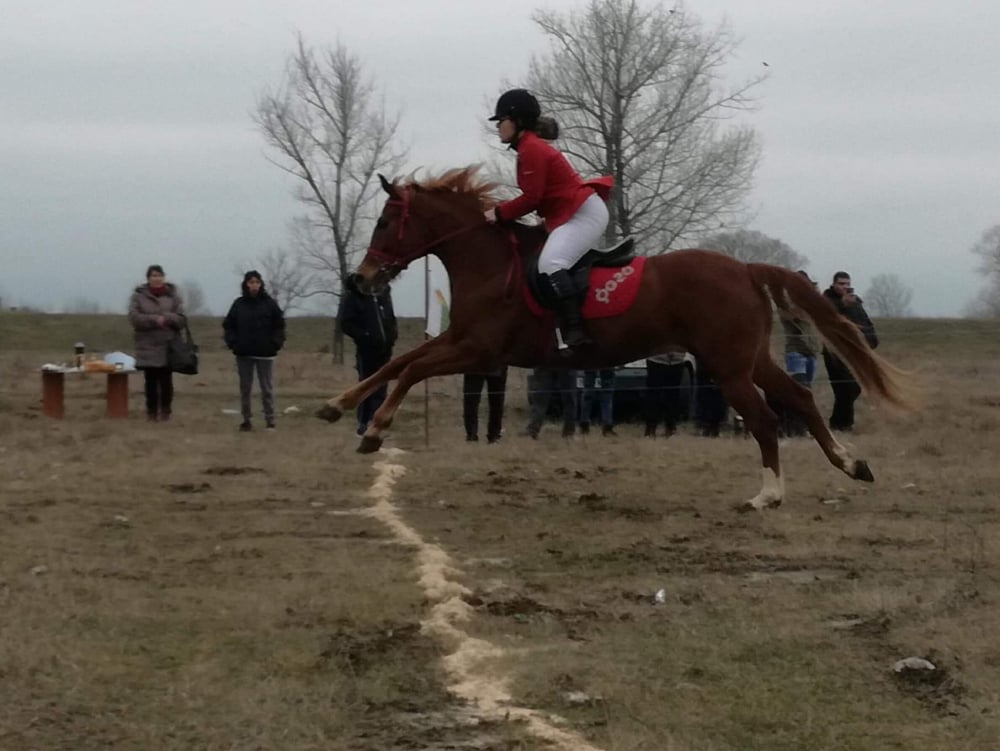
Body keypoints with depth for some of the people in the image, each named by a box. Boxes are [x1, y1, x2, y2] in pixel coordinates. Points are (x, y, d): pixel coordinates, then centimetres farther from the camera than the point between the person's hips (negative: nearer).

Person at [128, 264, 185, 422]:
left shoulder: (173, 295, 5)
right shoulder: (138, 296, 3)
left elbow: (181, 318, -1)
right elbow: (134, 317, -9)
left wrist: (166, 318, -20)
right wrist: (154, 320, -20)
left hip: (168, 346, 0)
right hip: (148, 347, 0)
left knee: (166, 381, 0)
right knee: (150, 381, 2)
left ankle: (165, 411, 11)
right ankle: (151, 411, 11)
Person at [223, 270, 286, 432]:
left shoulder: (269, 303, -2)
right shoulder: (239, 304, 2)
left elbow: (279, 325, 1)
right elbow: (228, 325, 7)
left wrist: (276, 343, -8)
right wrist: (232, 342, -4)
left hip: (265, 353, -2)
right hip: (243, 353, 2)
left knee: (267, 388, 3)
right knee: (245, 388, 5)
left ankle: (270, 420, 7)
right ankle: (246, 420, 11)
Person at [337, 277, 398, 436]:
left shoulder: (384, 294, 11)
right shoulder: (354, 296, -7)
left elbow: (391, 319, 22)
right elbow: (345, 322, -11)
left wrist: (391, 336, 4)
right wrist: (363, 336, -18)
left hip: (383, 348, 5)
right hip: (366, 348, -5)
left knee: (380, 387, 6)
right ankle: (363, 422, 7)